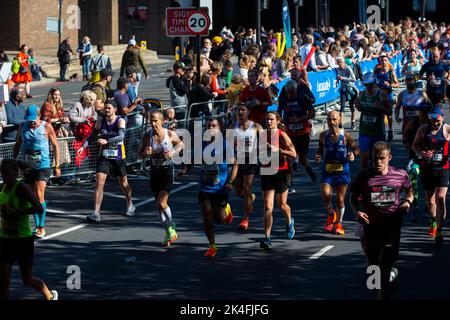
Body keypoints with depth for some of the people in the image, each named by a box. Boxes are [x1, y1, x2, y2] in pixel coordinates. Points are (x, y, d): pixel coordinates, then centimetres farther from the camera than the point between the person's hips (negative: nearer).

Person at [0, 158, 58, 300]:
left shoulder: (21, 187, -17)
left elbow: (39, 208, -27)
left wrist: (15, 212, -30)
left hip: (23, 240, -6)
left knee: (27, 280, 10)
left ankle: (50, 296, 37)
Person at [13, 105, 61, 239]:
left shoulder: (46, 126, -7)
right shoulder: (22, 126, 4)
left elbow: (55, 146, -1)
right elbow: (17, 145, 16)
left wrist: (57, 166, -4)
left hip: (42, 166, -5)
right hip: (27, 166, 5)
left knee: (39, 196, -14)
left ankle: (42, 227, -8)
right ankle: (37, 225, 19)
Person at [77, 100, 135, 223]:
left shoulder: (120, 121, -11)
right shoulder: (100, 121, 0)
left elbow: (121, 136, -27)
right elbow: (92, 136, 8)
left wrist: (106, 141, -41)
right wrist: (84, 146, -8)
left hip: (119, 157, -2)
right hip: (104, 157, 2)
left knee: (123, 183, 15)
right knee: (99, 182, -13)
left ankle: (130, 205, 43)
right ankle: (96, 213, -16)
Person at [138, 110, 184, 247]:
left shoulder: (170, 134, -10)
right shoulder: (147, 136, -6)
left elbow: (180, 144, 9)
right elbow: (140, 154, 4)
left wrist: (174, 153, -10)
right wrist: (146, 153, -19)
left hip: (167, 169, -4)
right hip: (155, 170, 4)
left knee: (162, 203, -16)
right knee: (159, 205, 9)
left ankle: (172, 228, 7)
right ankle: (169, 234, 23)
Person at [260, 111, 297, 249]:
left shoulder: (282, 135, -10)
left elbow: (293, 154, -16)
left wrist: (277, 149, -24)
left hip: (282, 172, -3)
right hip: (267, 172, 3)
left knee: (282, 205, 11)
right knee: (268, 207, -7)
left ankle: (289, 222, 45)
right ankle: (267, 238, -8)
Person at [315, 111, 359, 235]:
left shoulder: (346, 135, -6)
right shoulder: (323, 136, 0)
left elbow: (356, 149, 4)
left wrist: (353, 155, -17)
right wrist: (318, 156, -5)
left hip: (342, 170, -1)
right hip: (327, 170, 1)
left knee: (340, 199, 4)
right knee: (326, 194, -17)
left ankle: (339, 224, 25)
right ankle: (331, 215, 14)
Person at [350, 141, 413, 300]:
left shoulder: (400, 175, -3)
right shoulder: (365, 176, -4)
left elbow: (409, 192, 16)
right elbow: (354, 197, 7)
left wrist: (407, 202, -6)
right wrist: (357, 211, -12)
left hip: (392, 228, -2)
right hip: (370, 226, 2)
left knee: (384, 270, -9)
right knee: (373, 267, 19)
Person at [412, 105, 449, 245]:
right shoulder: (423, 129, 3)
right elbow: (415, 145, 10)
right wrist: (422, 153, -10)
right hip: (427, 168, 3)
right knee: (430, 199, 13)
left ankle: (439, 232, -11)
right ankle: (434, 221, 43)